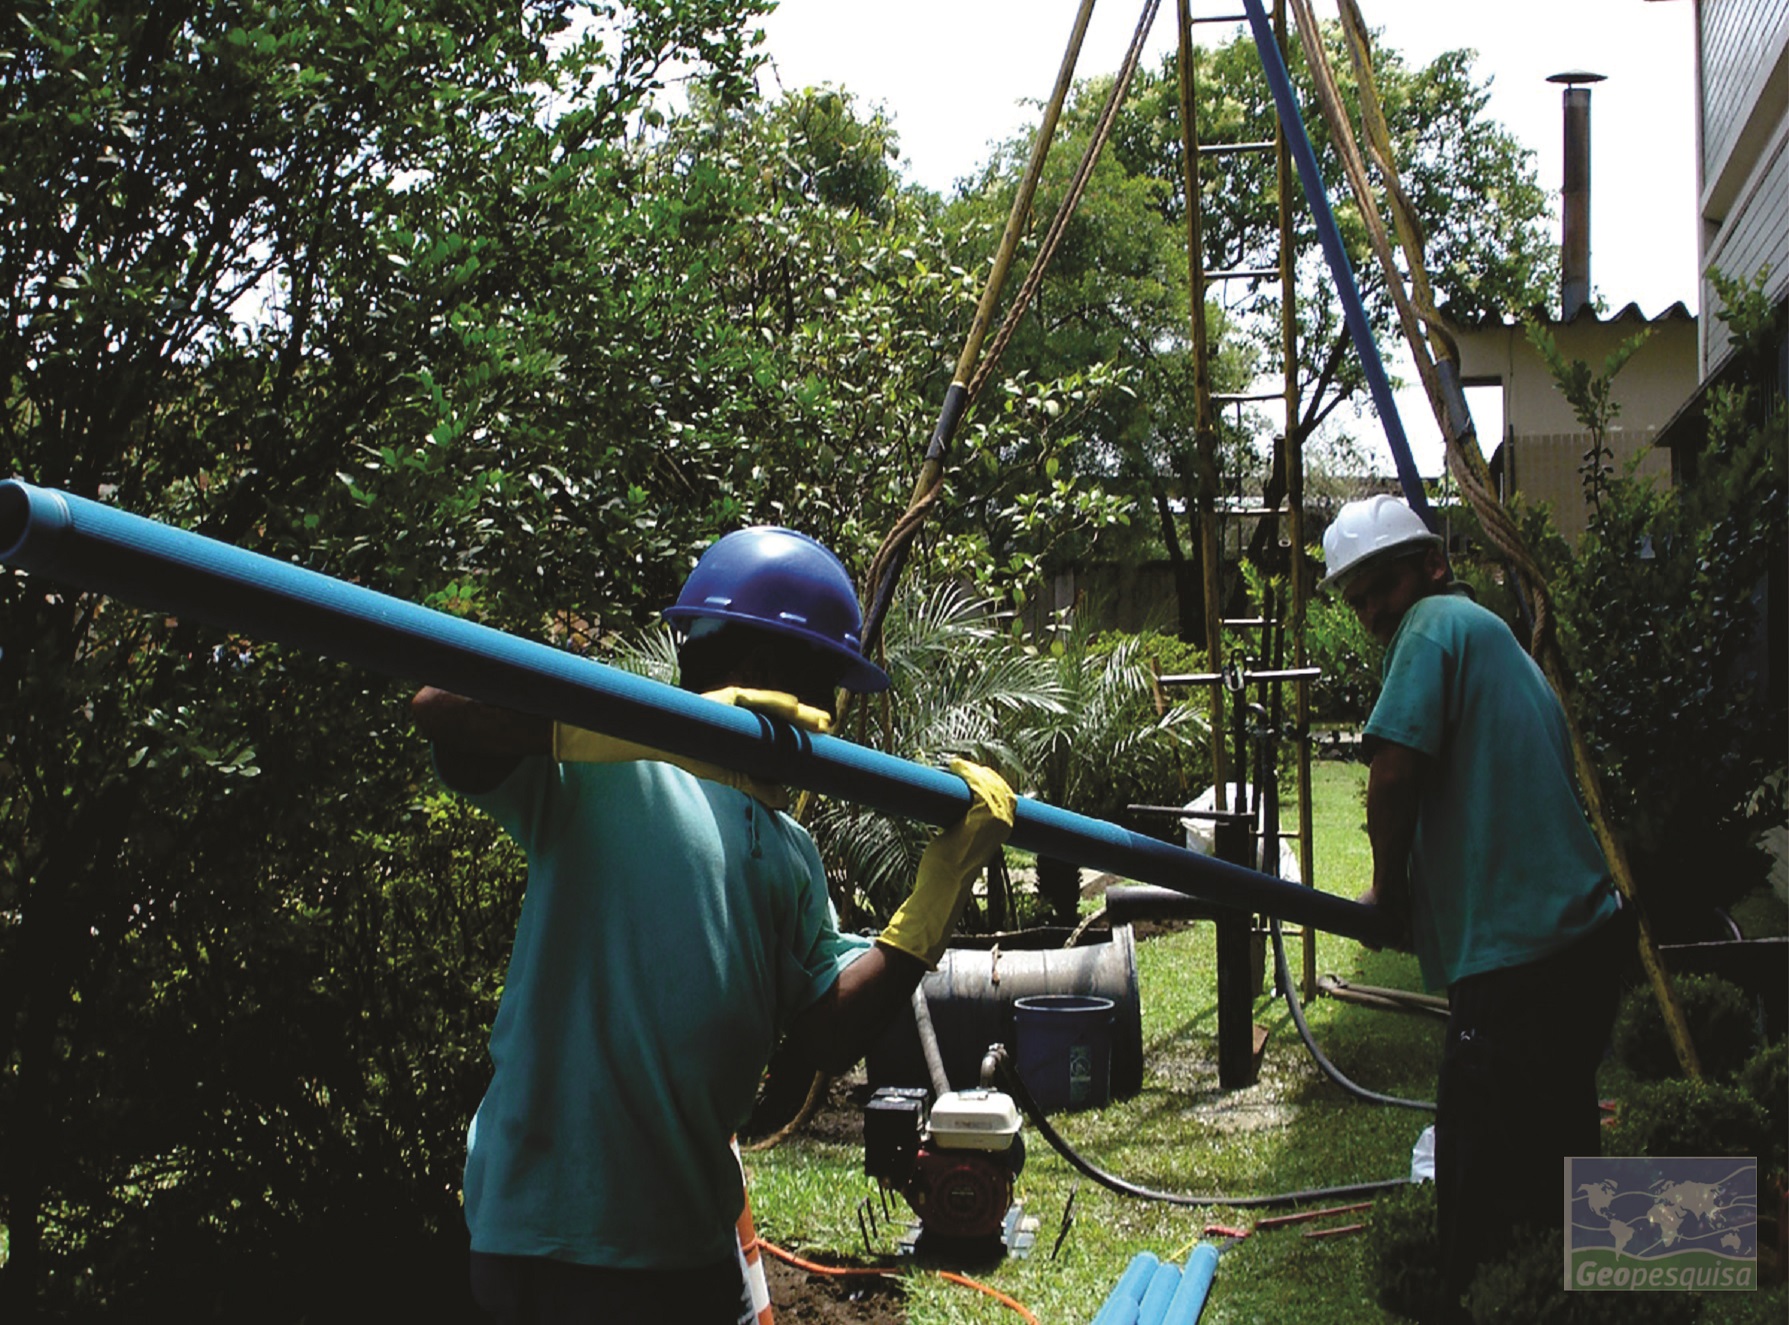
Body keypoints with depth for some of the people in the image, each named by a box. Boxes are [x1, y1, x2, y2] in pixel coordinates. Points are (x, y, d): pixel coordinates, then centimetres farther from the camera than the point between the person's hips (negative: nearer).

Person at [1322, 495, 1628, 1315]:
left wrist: (1387, 890, -1)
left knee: (1484, 1206, -3)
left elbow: (1396, 775, -16)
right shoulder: (1491, 634, 22)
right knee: (1552, 1171, 21)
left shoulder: (1434, 625, -6)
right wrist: (1413, 894, 24)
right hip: (1577, 937, 10)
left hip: (1516, 958, -10)